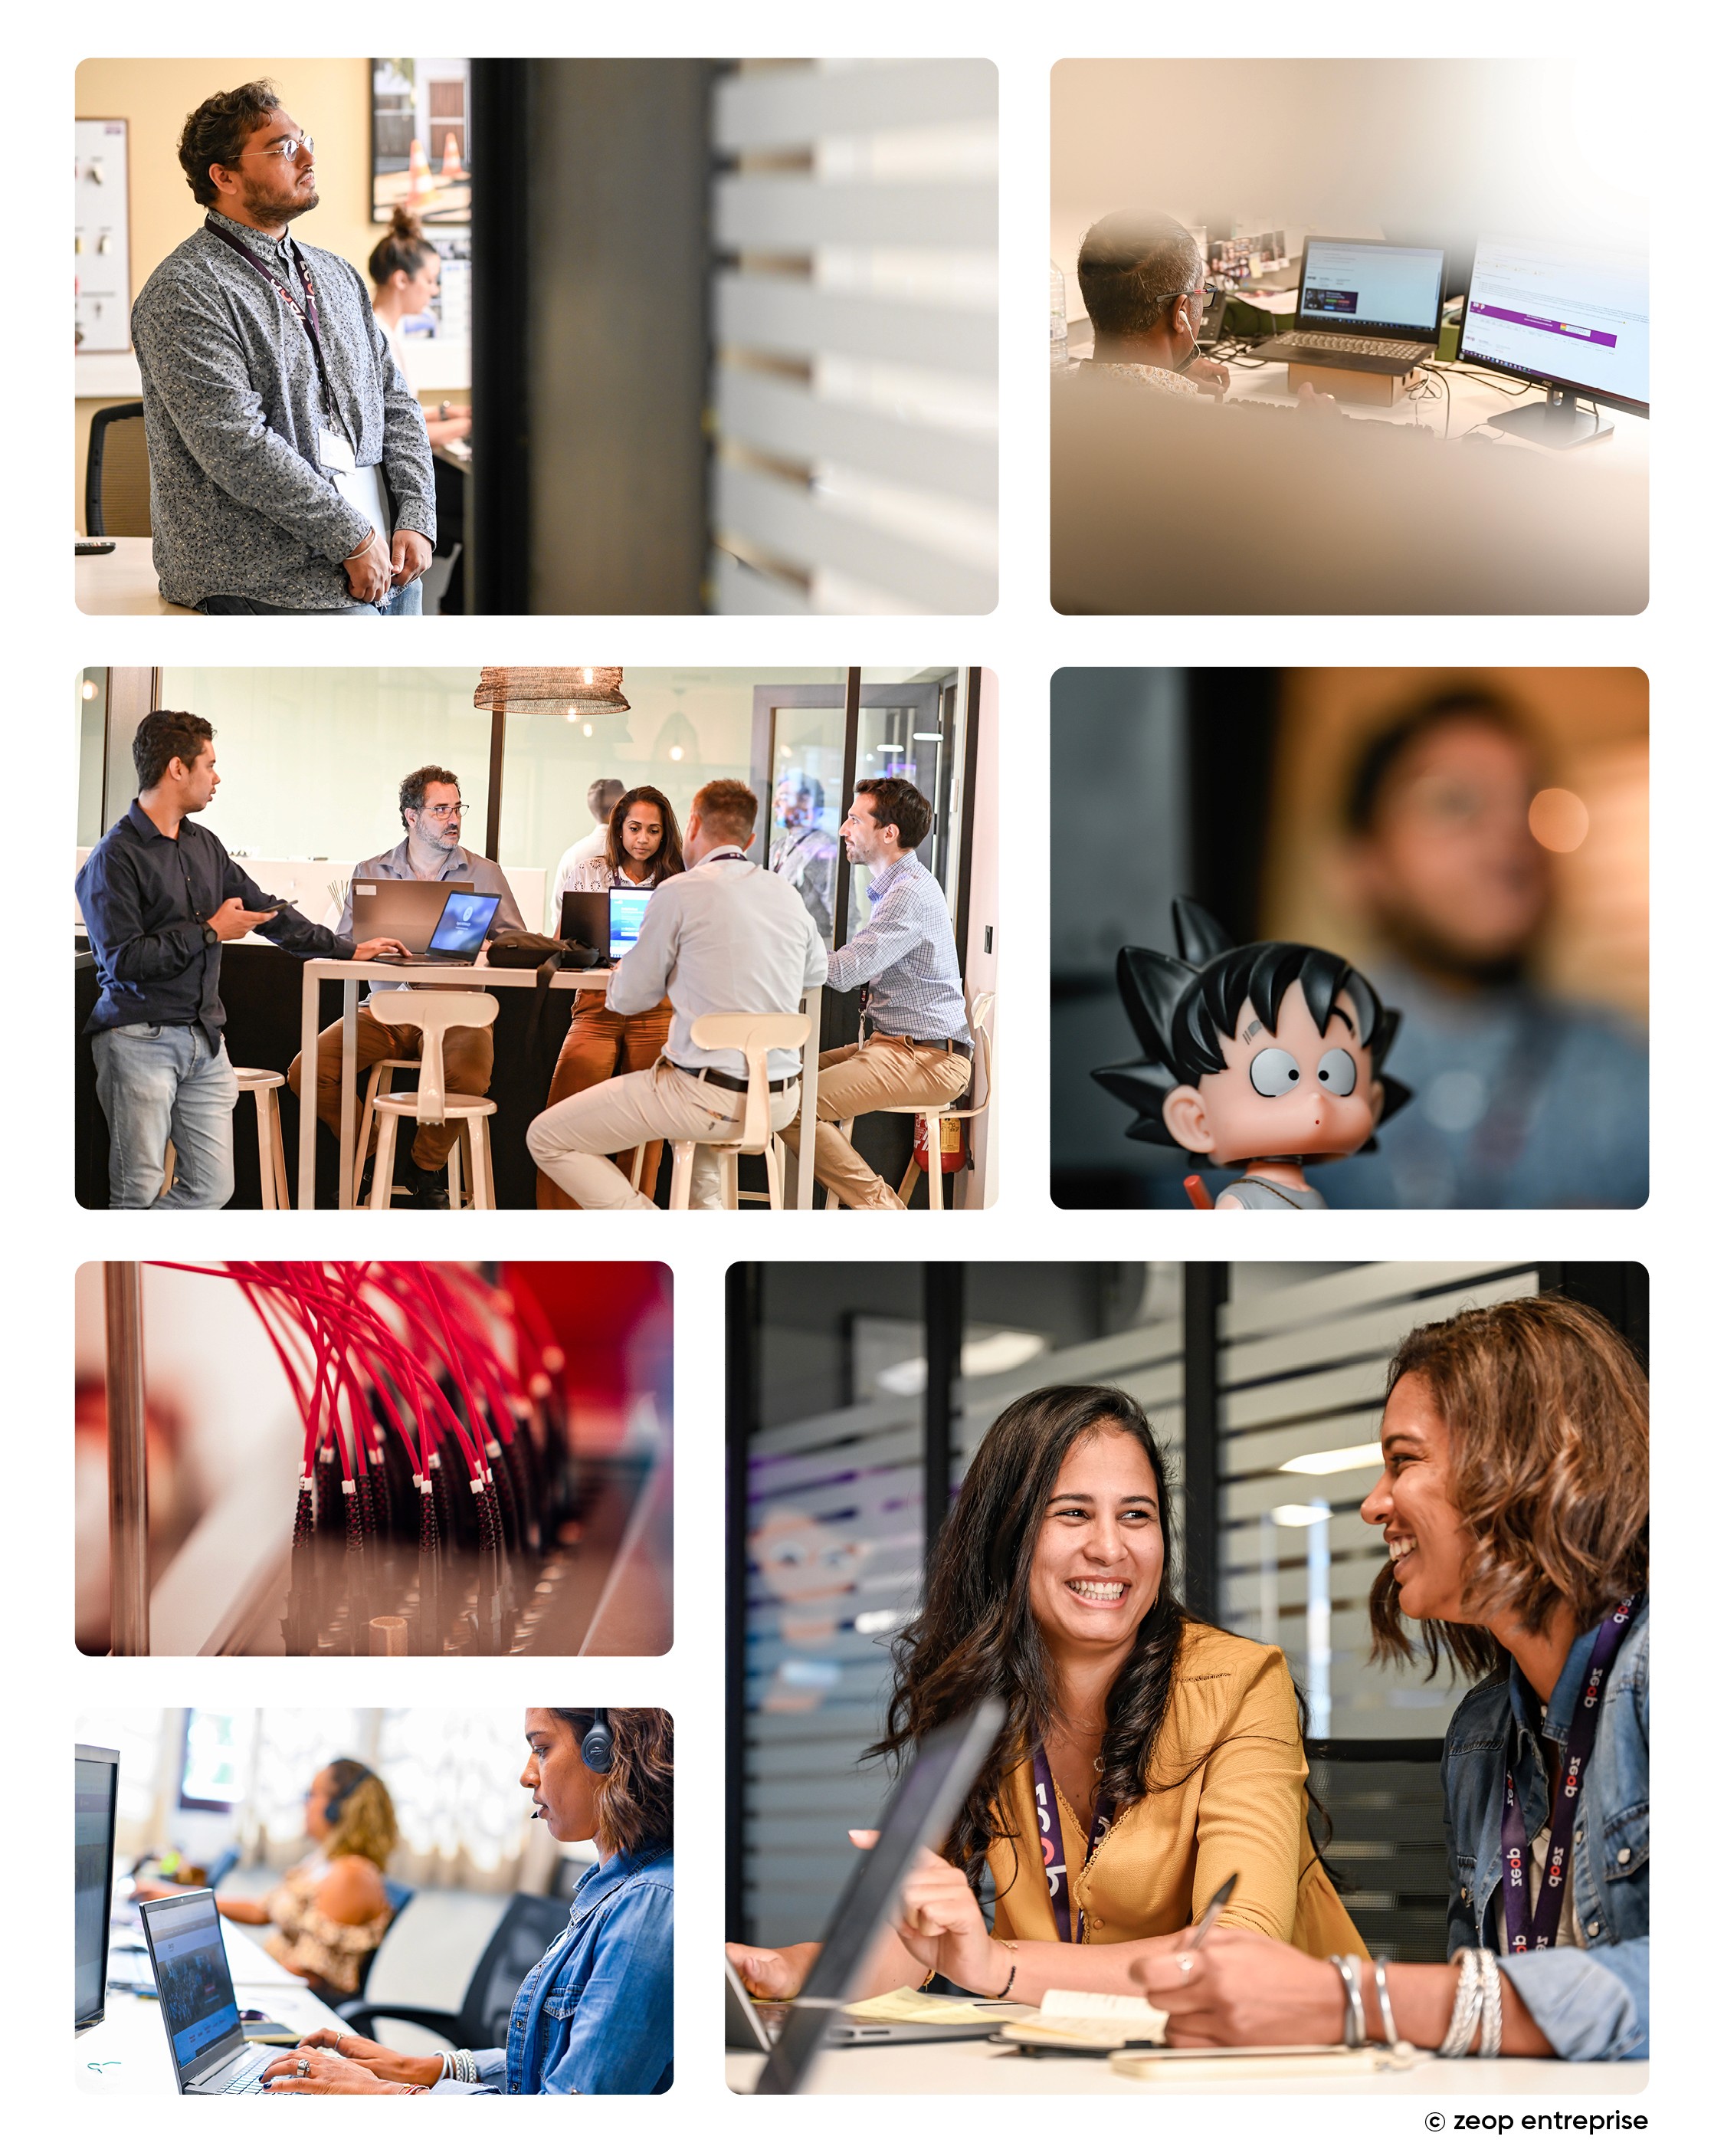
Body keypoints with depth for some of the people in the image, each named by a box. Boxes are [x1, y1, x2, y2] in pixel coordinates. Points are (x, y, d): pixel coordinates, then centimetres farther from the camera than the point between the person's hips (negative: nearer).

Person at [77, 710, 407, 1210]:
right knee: (139, 1191, -9)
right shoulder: (115, 857, -10)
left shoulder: (204, 845, 15)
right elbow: (122, 960, -17)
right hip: (140, 1037, -7)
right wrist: (210, 932, -11)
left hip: (204, 1037, 7)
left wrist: (347, 948, 23)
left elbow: (265, 910, 24)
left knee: (212, 1187, 2)